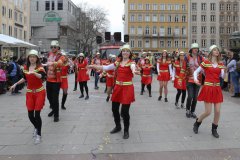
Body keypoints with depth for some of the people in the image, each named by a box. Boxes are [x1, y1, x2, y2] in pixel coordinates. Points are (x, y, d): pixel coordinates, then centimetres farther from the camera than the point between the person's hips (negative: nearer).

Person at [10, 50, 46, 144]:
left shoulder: (40, 67, -10)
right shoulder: (25, 67, 5)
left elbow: (42, 76, -32)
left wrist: (34, 73, -48)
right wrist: (16, 84, 20)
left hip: (39, 92, -4)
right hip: (29, 93, 5)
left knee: (37, 114, -7)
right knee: (30, 115, 5)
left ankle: (38, 135, 10)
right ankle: (36, 127, 36)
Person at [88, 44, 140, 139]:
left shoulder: (131, 63, -7)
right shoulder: (117, 63, 7)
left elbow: (133, 68, -32)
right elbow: (105, 68, 9)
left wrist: (134, 71, -55)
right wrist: (93, 66, 3)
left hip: (127, 88, -5)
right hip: (118, 87, 5)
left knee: (125, 111, -5)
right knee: (114, 108, 12)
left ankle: (126, 131, 15)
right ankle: (118, 126, 35)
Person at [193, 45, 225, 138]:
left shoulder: (220, 64, 9)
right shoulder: (206, 62, -2)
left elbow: (222, 76, 4)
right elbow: (196, 72, 0)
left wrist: (224, 72, -17)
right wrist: (195, 79, -19)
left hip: (217, 89, 4)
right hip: (208, 88, -4)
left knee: (217, 111, 1)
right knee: (208, 112, -4)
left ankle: (214, 129, 22)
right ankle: (197, 123, 24)